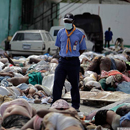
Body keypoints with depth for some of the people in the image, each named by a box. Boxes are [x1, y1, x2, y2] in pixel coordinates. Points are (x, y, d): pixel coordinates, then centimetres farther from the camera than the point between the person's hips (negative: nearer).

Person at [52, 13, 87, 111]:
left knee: (74, 84, 5)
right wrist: (64, 55, 6)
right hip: (62, 61, 3)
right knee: (57, 82, -4)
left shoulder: (79, 34, -2)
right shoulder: (61, 32, 8)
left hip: (74, 62, -3)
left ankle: (75, 105, 16)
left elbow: (82, 49, 5)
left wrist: (72, 55, -4)